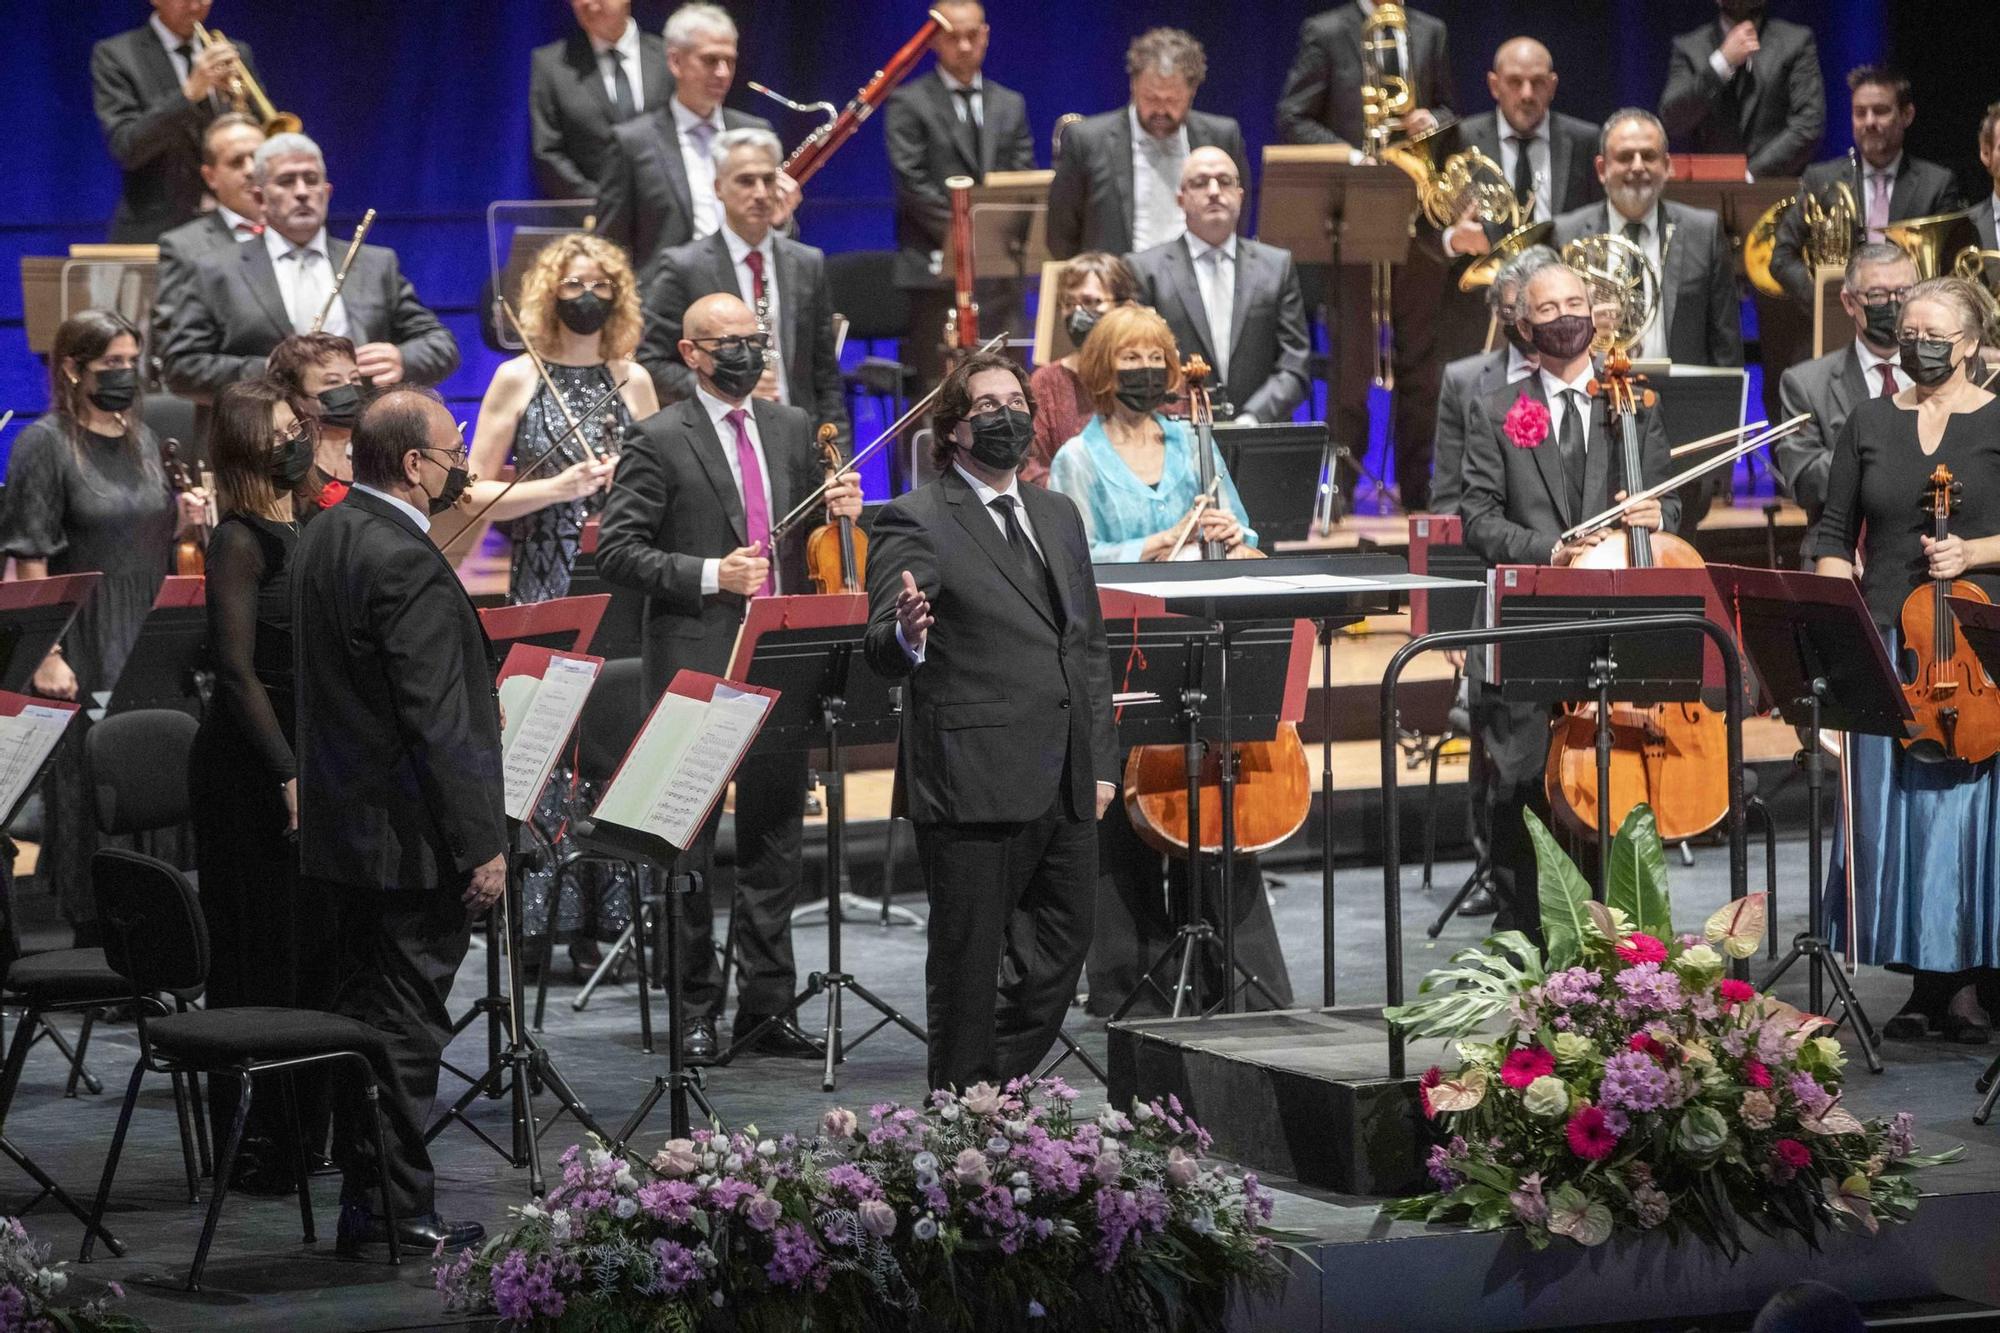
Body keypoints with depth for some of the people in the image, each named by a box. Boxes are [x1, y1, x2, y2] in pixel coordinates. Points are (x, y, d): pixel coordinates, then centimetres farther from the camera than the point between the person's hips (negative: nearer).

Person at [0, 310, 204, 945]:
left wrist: (182, 520, 0)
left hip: (147, 642, 6)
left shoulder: (142, 440, 12)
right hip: (84, 646, -6)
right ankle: (88, 931, 4)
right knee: (86, 786, -3)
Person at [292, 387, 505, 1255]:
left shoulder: (323, 536, 8)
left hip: (343, 825, 9)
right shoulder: (408, 565, -22)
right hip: (409, 838, -9)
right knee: (407, 1021, -2)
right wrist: (481, 845, -18)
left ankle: (360, 1198, 20)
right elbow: (438, 722, -22)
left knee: (366, 1010, 15)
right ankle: (403, 1212, 4)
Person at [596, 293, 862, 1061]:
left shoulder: (792, 429, 13)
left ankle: (768, 1005, 15)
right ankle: (696, 1007, 9)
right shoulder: (660, 441, -4)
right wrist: (709, 576, -16)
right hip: (696, 666, -5)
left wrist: (840, 514, -1)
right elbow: (617, 549, -8)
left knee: (775, 840, 8)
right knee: (691, 841, 2)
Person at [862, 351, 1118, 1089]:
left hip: (1063, 782, 7)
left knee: (1061, 947, 11)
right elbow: (883, 652, -15)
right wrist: (907, 635, -39)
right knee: (968, 964, 0)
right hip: (973, 781, -7)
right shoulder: (914, 523, -6)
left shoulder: (1058, 516, 16)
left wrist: (1100, 761, 14)